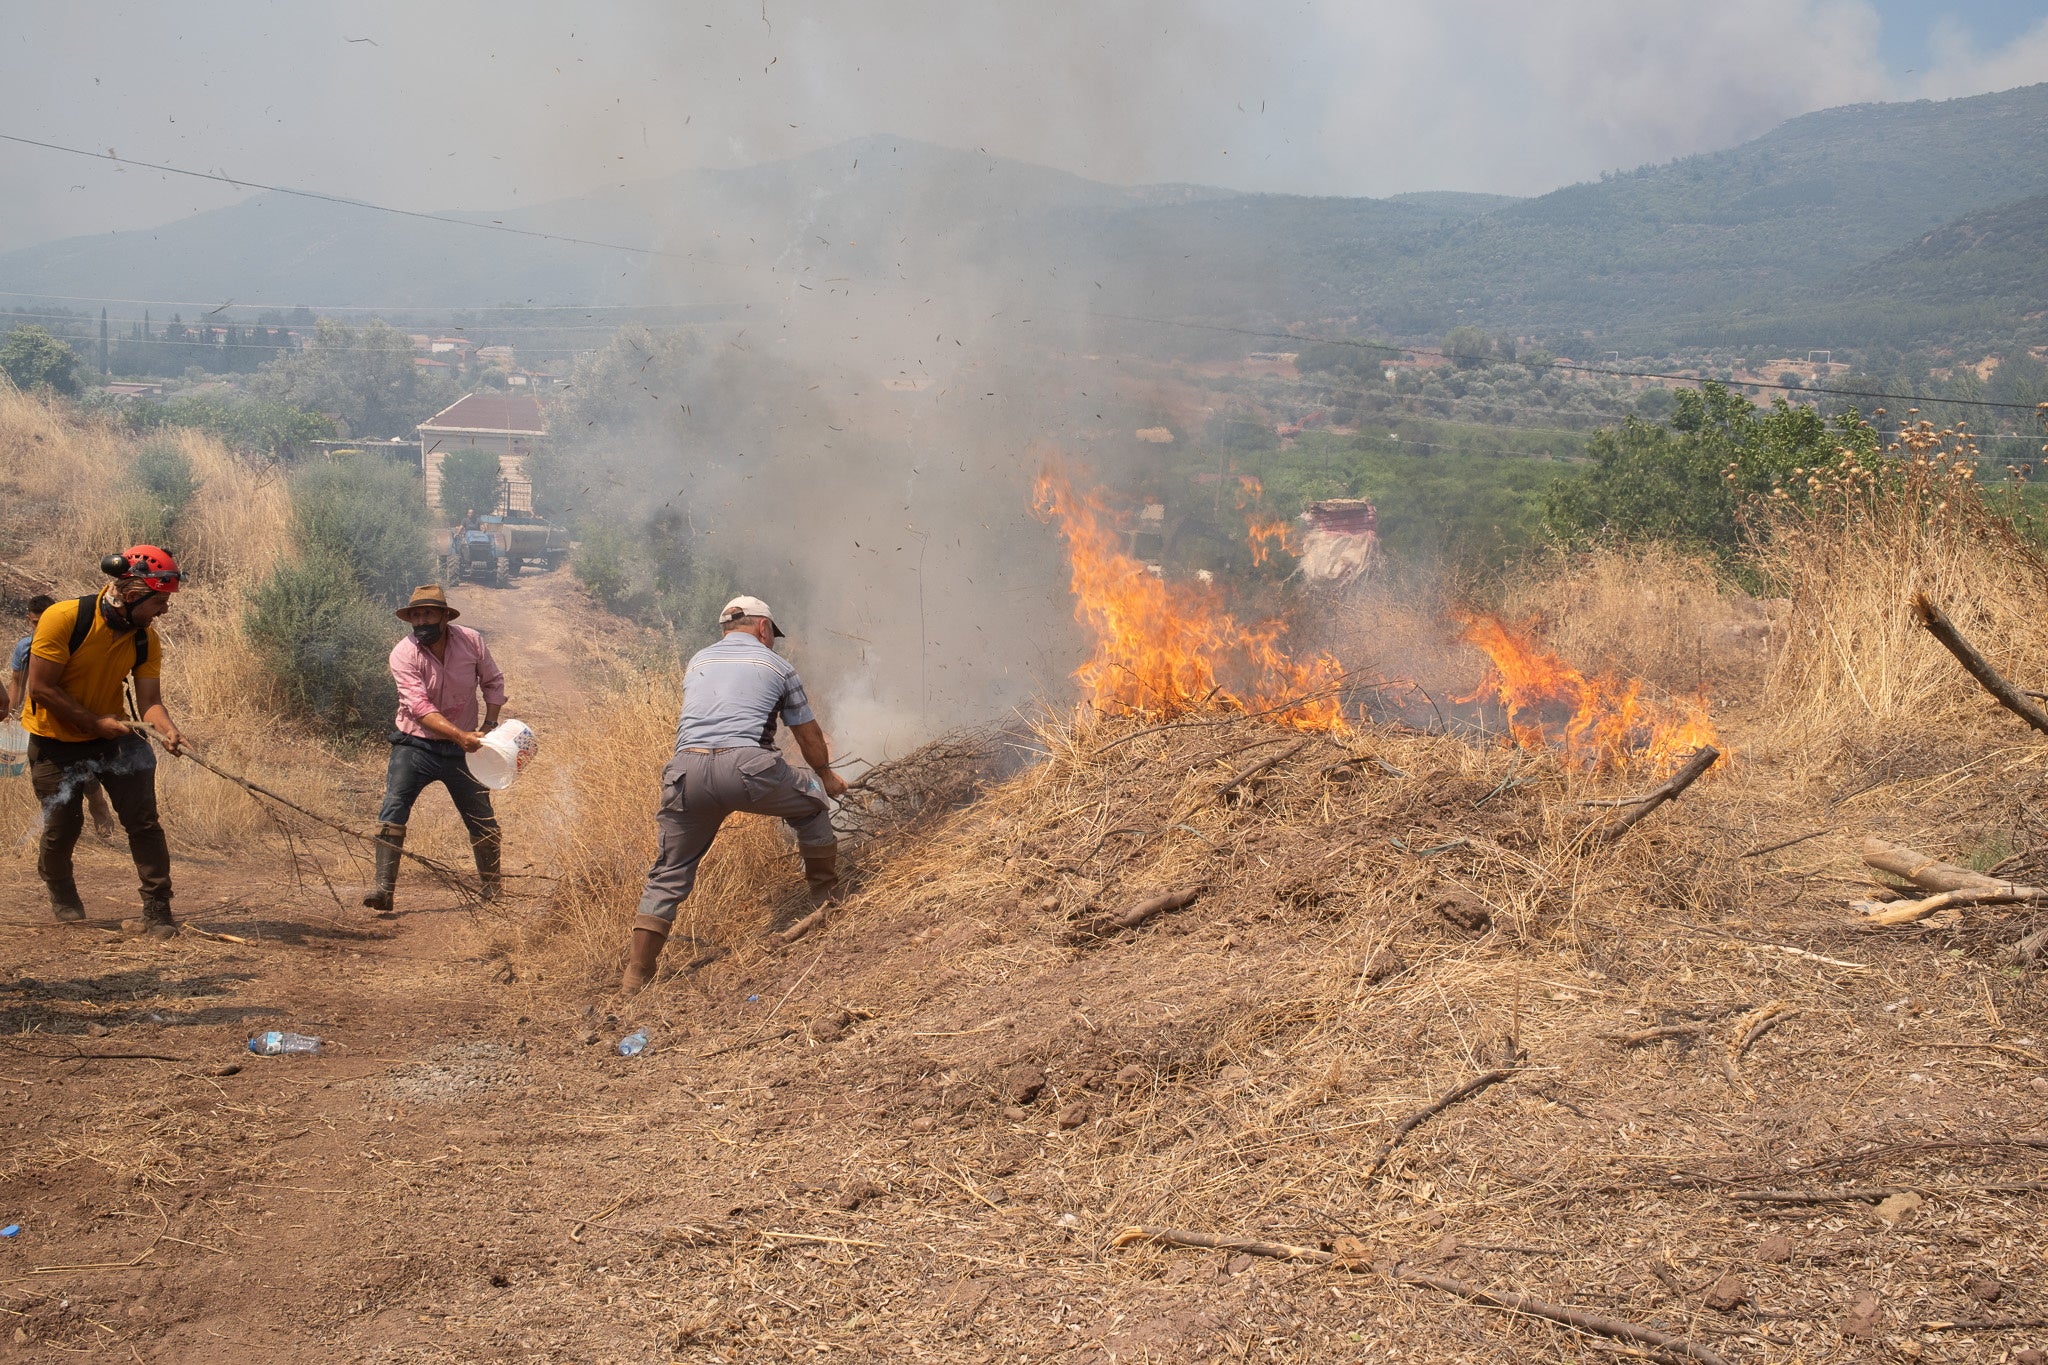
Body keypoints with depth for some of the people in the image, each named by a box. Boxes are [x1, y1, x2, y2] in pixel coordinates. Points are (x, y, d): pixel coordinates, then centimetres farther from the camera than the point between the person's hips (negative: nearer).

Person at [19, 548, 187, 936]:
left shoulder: (145, 640, -8)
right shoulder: (63, 619, -24)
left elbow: (149, 698, -12)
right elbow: (41, 688, -21)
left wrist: (167, 729, -33)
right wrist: (97, 722, -24)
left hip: (112, 734, 3)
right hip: (55, 740, -3)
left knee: (144, 822, -8)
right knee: (62, 827, 6)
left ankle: (157, 912, -1)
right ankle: (61, 895, 37)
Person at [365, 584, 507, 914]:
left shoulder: (471, 641, -7)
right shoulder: (403, 654, -15)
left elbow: (493, 682, 8)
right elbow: (420, 706, -23)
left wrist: (490, 724, -4)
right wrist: (460, 735, -33)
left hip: (461, 749, 2)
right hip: (416, 745, -2)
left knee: (482, 818, 7)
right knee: (393, 808, -19)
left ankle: (492, 887, 26)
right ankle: (384, 889, -20)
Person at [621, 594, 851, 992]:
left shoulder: (698, 662, 29)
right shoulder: (776, 665, 18)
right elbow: (808, 734, 26)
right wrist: (826, 775, 45)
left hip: (687, 769, 3)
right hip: (746, 766, -3)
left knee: (669, 874, 15)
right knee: (811, 806, 26)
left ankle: (637, 972, 10)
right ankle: (827, 897, 34)